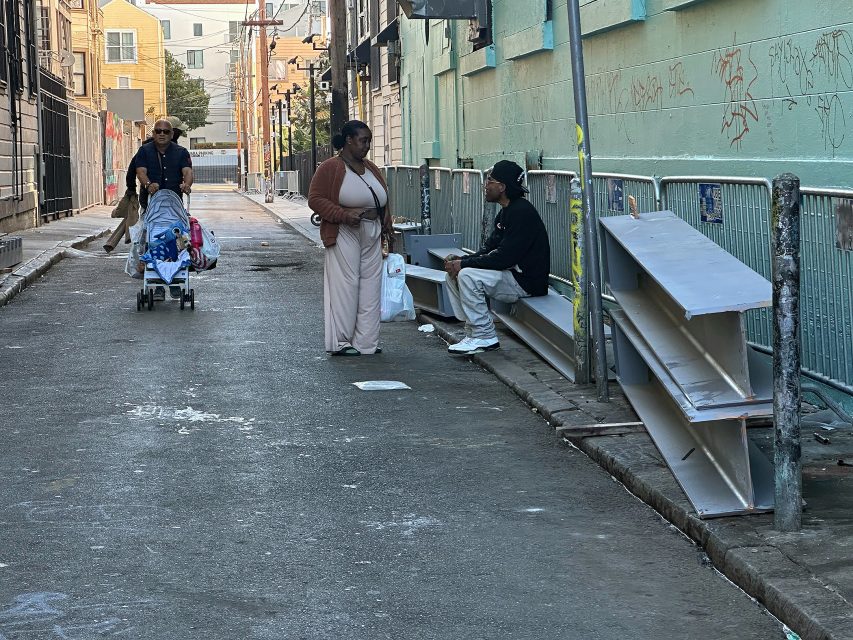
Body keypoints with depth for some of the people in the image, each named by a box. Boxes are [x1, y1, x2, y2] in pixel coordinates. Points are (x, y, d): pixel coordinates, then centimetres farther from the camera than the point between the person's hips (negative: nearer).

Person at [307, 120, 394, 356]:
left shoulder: (371, 168, 17)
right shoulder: (330, 167, -6)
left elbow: (383, 202, 24)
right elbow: (315, 199, -11)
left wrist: (387, 229, 20)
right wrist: (344, 215, -20)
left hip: (372, 237, 7)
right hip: (345, 236, -7)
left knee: (370, 287, 5)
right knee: (345, 286, -6)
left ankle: (365, 341, 11)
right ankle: (341, 343, 1)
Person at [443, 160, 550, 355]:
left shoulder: (522, 212, -20)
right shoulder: (505, 213, 13)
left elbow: (504, 257, -26)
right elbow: (489, 249, 13)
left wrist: (464, 264, -19)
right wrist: (461, 259, -5)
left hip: (527, 280, -11)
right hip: (511, 273, 11)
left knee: (468, 276, -25)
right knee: (453, 275, 6)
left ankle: (485, 337, -15)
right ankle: (473, 332, 5)